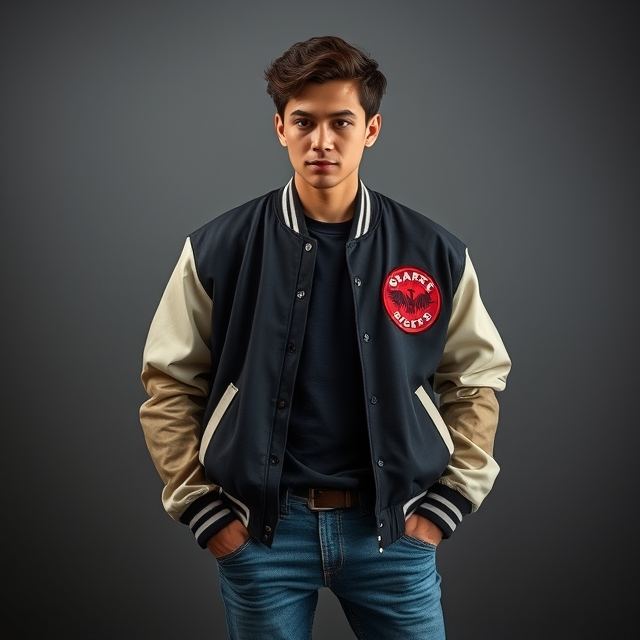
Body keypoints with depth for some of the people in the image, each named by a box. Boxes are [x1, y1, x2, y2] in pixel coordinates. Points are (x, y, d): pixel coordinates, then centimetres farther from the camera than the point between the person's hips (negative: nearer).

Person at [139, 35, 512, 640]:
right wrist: (205, 511, -2)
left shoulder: (435, 252, -2)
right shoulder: (217, 249, -5)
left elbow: (477, 378, 7)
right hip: (261, 530, 0)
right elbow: (169, 383, 2)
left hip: (392, 526, 1)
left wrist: (444, 505, 1)